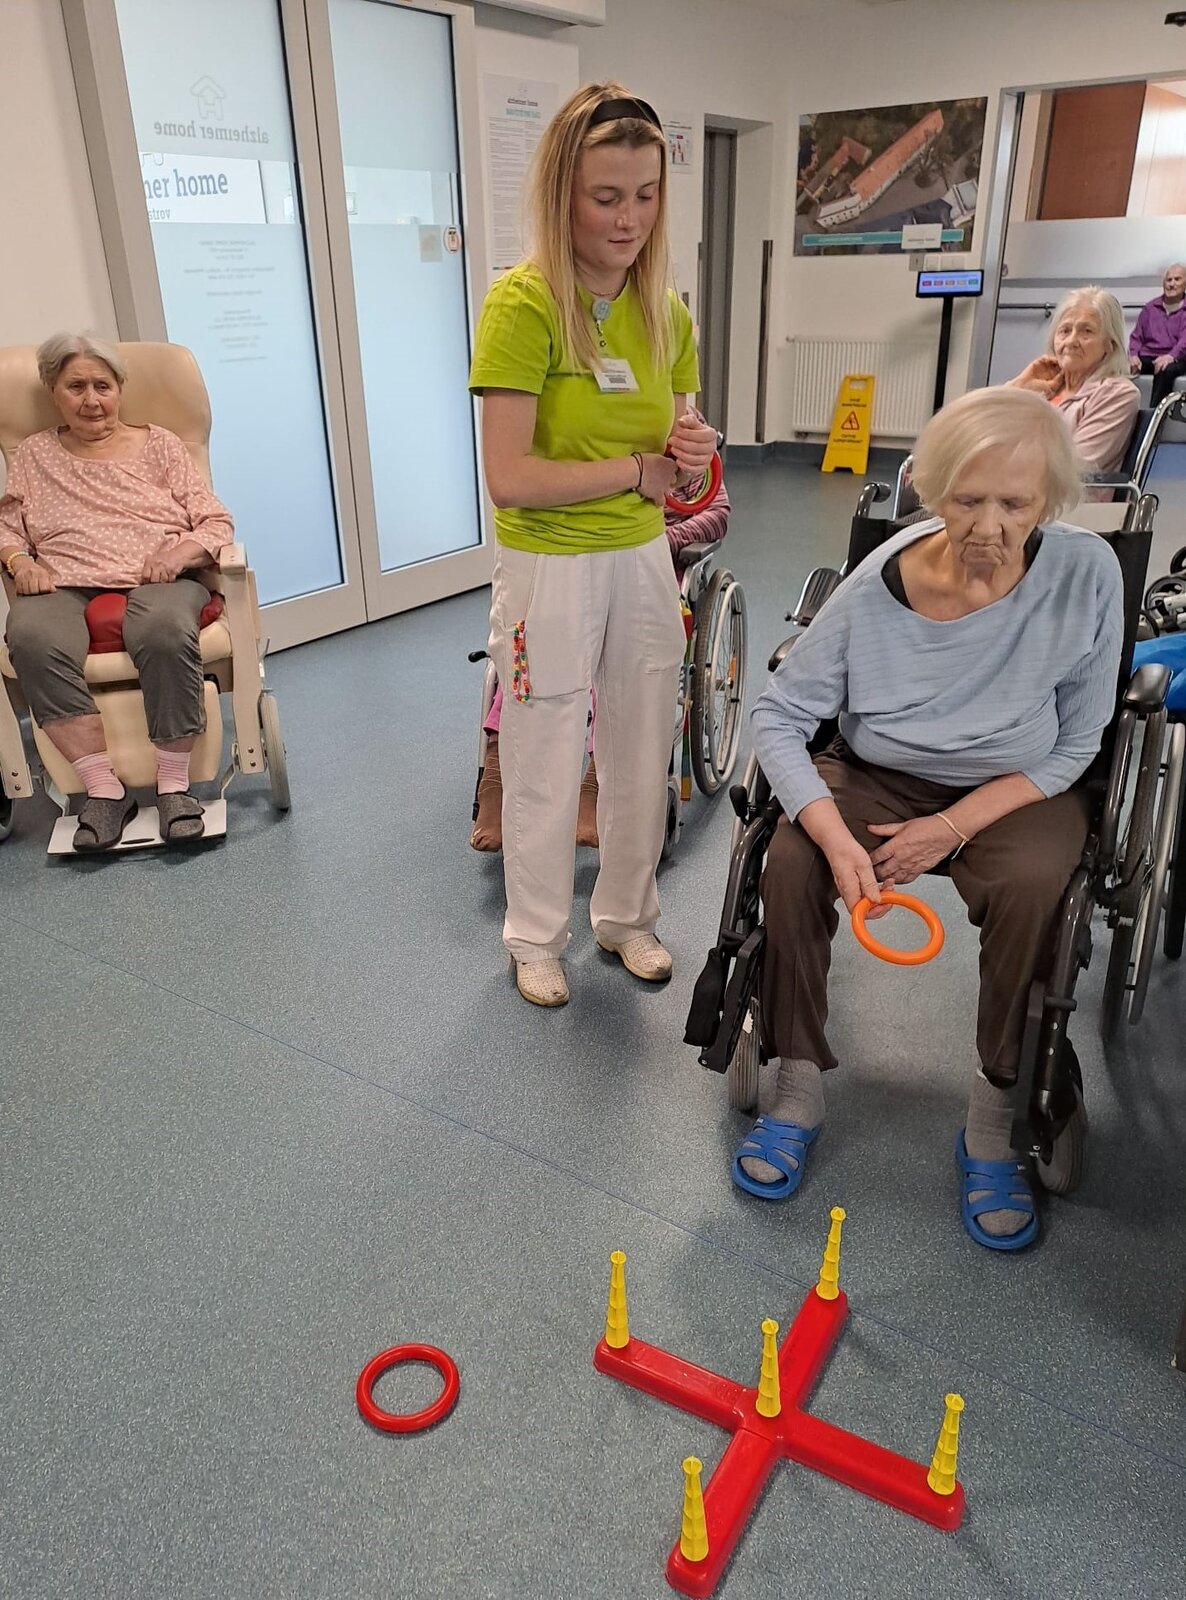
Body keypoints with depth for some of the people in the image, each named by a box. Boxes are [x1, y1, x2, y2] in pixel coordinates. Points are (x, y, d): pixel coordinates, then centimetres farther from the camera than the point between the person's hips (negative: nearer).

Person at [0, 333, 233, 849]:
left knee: (165, 629, -39)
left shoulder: (158, 443, 16)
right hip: (64, 590, 2)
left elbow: (218, 523, 10)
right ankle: (103, 788, -31)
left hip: (156, 583, -1)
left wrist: (185, 549, -12)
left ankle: (174, 785, -30)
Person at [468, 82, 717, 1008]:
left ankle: (628, 918, 37)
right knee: (546, 772, 8)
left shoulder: (666, 309, 3)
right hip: (550, 570, -5)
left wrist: (690, 452, -11)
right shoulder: (523, 304, -15)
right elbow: (509, 479, -22)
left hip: (643, 560, 6)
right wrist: (639, 470, -14)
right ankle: (537, 939, 31)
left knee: (643, 757, 15)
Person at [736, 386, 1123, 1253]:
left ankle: (993, 1122, -9)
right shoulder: (878, 587, -18)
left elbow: (1074, 745, -9)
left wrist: (954, 827, -19)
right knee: (791, 864, -25)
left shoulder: (1086, 573, -17)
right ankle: (800, 1091, -6)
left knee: (1030, 887, -31)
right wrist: (836, 837, -28)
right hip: (877, 777, 1)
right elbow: (780, 715, -14)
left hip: (1016, 790, 0)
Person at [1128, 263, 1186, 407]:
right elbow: (1136, 336, 16)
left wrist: (1171, 356, -30)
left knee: (1165, 370, -40)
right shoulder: (1150, 308, 20)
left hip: (1174, 359, -3)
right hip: (1146, 357, 3)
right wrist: (1133, 355, -7)